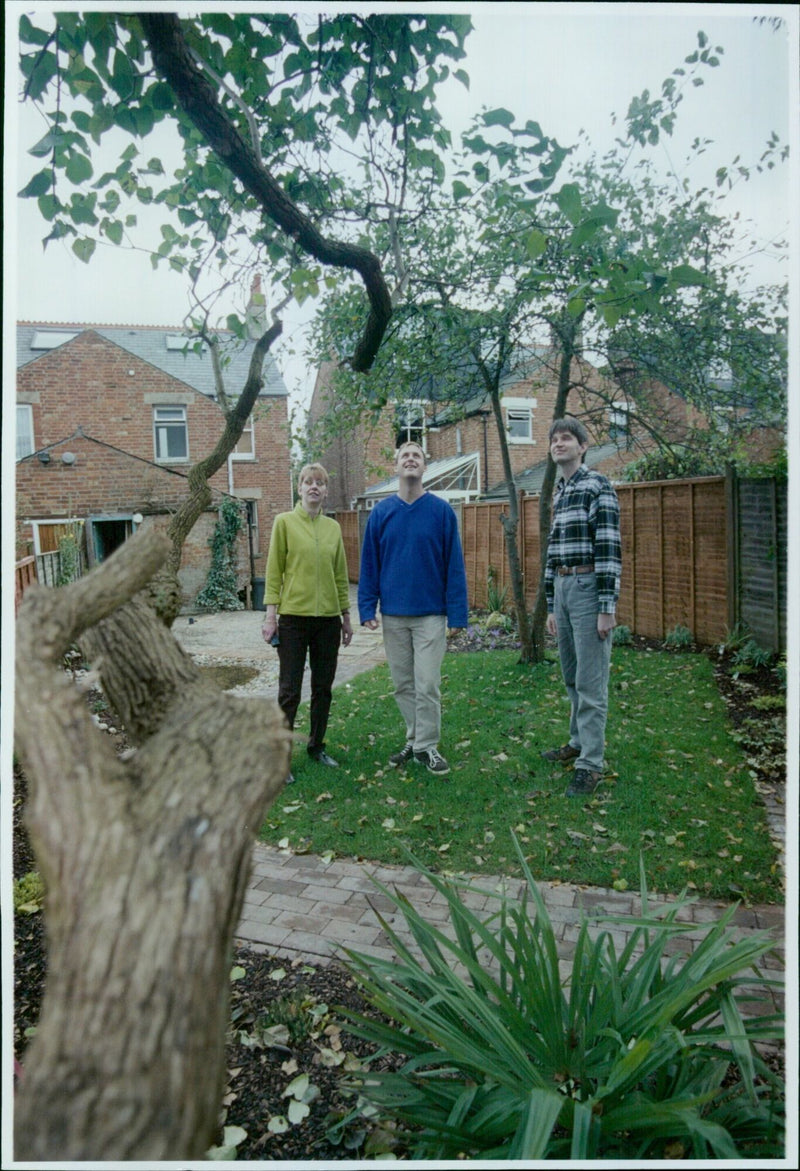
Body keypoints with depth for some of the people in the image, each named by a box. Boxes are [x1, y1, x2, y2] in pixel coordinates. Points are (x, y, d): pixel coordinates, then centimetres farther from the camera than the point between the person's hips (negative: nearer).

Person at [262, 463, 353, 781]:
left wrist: (346, 617, 13)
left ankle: (317, 746, 28)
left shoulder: (333, 528, 9)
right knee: (290, 690, -1)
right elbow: (274, 571, -3)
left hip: (328, 618, 4)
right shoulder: (284, 522, -2)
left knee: (323, 688, 12)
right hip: (294, 617, -4)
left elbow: (341, 575, 13)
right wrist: (271, 614, -9)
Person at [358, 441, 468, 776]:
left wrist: (457, 614, -7)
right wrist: (367, 609, -2)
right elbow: (369, 564, 4)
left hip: (430, 614, -2)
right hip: (393, 616, 3)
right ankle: (414, 741, 28)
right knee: (403, 685, 12)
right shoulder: (381, 512, 2)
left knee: (427, 685, -1)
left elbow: (454, 566, -4)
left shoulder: (441, 511, -3)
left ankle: (427, 746, 14)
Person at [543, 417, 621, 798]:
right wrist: (551, 606, 17)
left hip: (589, 587, -8)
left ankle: (591, 763, 1)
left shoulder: (597, 486, -6)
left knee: (590, 681, -6)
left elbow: (609, 547, -14)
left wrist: (607, 606, -19)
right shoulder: (559, 494, 18)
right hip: (562, 587, 8)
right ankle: (579, 741, 30)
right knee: (571, 676, 16)